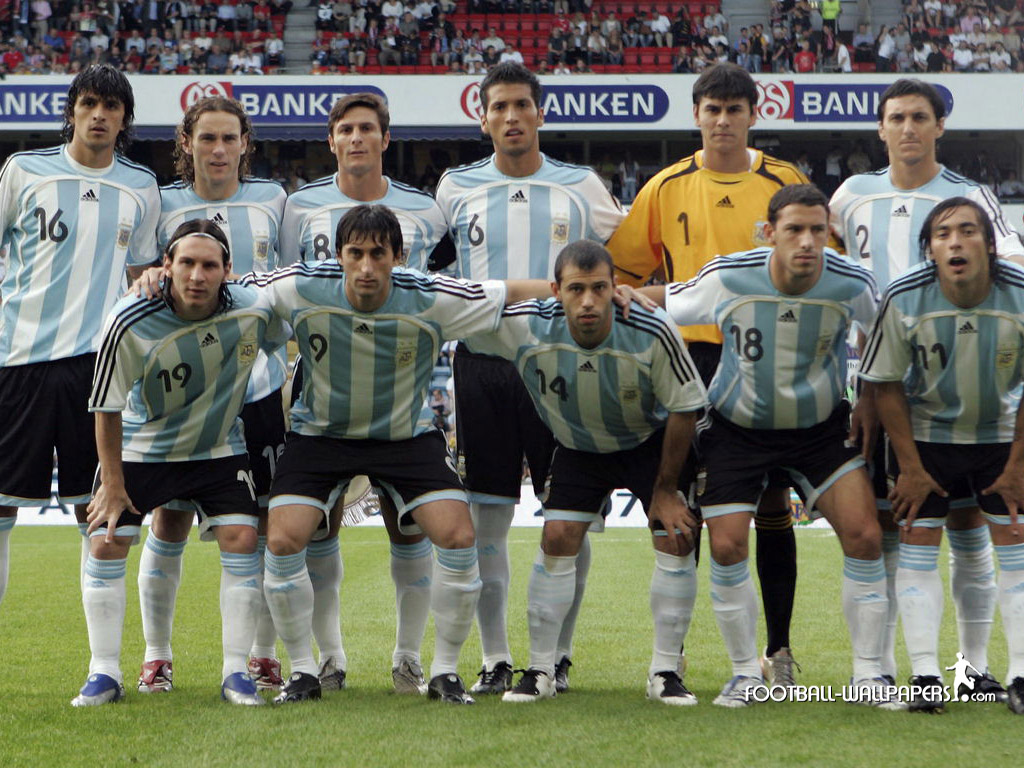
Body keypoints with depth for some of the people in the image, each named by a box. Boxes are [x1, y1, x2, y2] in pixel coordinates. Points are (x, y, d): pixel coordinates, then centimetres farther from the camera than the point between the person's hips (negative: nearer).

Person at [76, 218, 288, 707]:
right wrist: (112, 482, -9)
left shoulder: (254, 310, -22)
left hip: (219, 449, 1)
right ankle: (104, 674, 3)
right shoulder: (130, 322, -27)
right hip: (140, 448, -1)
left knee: (241, 540, -12)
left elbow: (289, 344, 4)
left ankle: (236, 671, -2)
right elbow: (106, 406, -14)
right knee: (106, 543, -9)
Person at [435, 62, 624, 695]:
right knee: (488, 519, 0)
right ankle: (496, 659, 7)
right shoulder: (456, 188, 8)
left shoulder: (582, 187, 7)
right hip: (482, 364, 0)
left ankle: (558, 654, 10)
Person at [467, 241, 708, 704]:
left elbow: (685, 408, -18)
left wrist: (665, 490, -13)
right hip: (578, 449, 1)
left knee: (676, 538, -12)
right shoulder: (524, 327, -28)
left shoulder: (653, 332, -32)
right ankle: (541, 670, 4)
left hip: (652, 443, -1)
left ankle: (666, 671, 0)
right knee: (557, 539, -9)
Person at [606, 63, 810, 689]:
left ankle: (779, 648, 9)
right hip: (692, 356, 1)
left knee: (771, 507, 1)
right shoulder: (667, 188, 6)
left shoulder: (786, 184, 3)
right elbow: (621, 271, 11)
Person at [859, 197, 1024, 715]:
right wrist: (910, 468, -8)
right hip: (925, 434, 0)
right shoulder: (904, 299, -22)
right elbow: (886, 384, -9)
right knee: (917, 542, -5)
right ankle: (924, 675, -3)